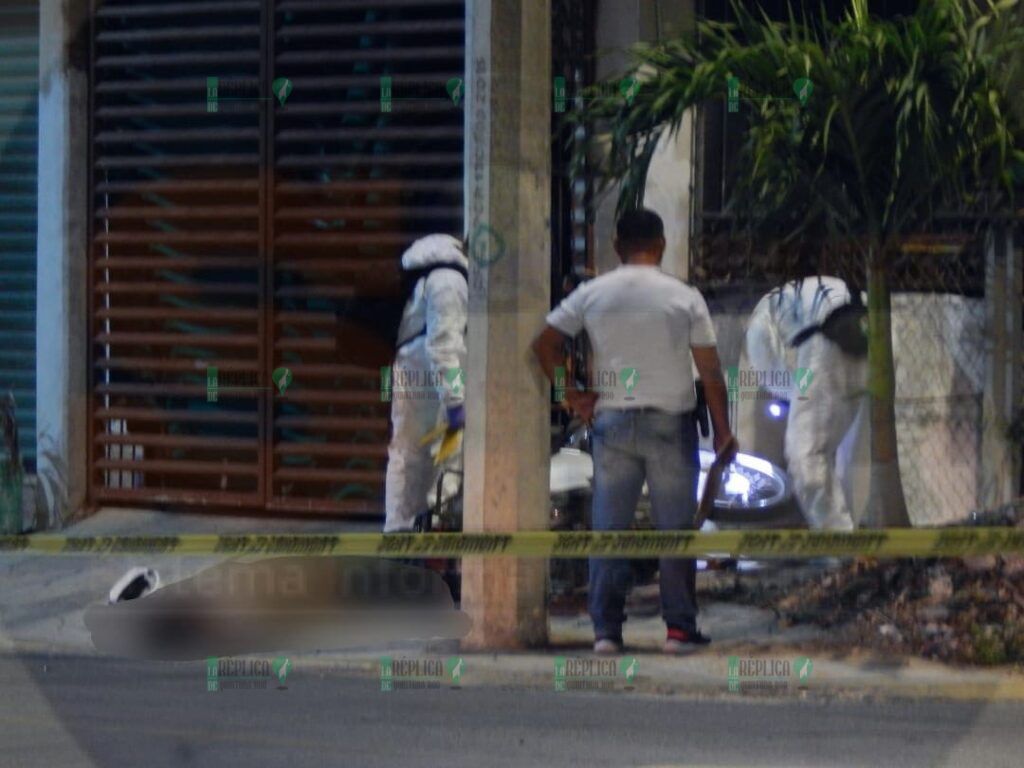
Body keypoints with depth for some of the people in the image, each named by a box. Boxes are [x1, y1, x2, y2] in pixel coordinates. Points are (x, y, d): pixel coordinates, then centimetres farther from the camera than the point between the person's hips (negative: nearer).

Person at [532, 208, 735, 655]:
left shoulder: (591, 294, 2)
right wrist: (722, 431, 4)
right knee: (675, 526, 4)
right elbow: (710, 372, -2)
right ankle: (680, 627, 3)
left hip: (611, 420, 2)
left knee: (608, 526, 4)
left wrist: (570, 394, 6)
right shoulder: (685, 298, -3)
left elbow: (545, 345, 0)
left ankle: (606, 629, 0)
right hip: (670, 421, -2)